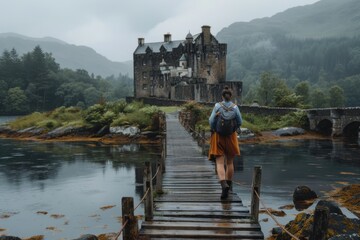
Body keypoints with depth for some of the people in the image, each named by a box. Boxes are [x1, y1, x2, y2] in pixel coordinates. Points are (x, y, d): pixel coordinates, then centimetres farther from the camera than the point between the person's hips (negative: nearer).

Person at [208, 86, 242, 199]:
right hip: (231, 137, 2)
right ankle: (229, 184, 27)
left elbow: (211, 121, -10)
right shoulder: (235, 107, -5)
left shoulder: (217, 106, -7)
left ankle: (224, 184, -24)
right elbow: (239, 122, -4)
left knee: (220, 163, -3)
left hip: (218, 137, -2)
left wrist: (213, 131, 8)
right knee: (230, 162, 17)